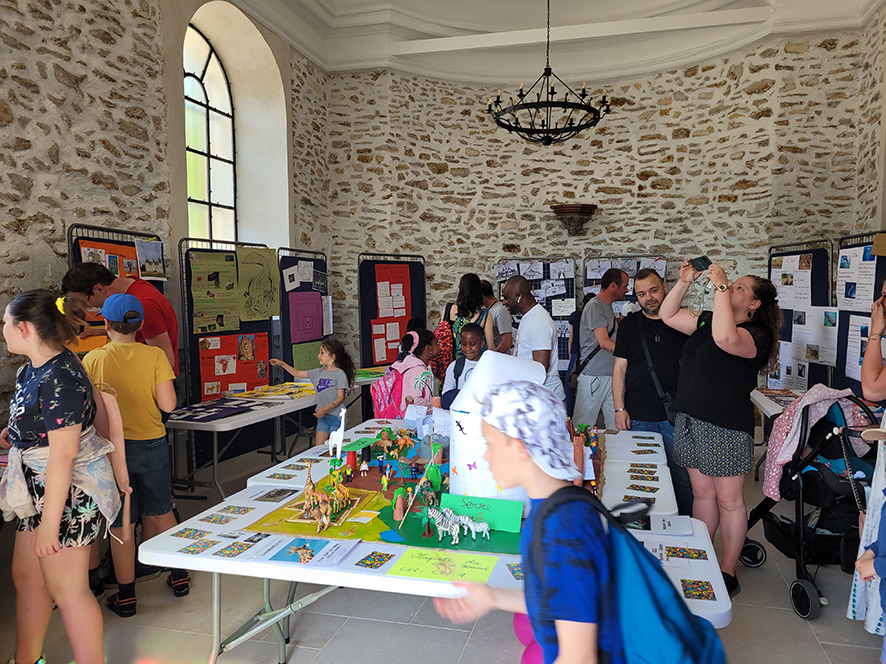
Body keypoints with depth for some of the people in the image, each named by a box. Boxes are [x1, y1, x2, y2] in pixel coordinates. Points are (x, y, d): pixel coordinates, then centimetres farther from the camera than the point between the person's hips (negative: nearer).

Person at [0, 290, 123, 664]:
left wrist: (49, 523, -22)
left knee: (67, 590, 1)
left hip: (69, 493, -10)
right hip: (39, 488, 10)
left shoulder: (59, 380, -24)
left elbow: (63, 455, -25)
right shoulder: (32, 369, 7)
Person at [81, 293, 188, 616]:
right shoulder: (155, 356, -9)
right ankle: (179, 577, 30)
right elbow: (168, 404, -12)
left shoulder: (93, 359, -8)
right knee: (161, 512, 18)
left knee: (120, 523, 10)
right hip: (151, 444, 1)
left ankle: (126, 596, 20)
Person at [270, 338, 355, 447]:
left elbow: (340, 397, -13)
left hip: (336, 417, -6)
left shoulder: (340, 374, -10)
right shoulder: (319, 372, 9)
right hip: (323, 416, 6)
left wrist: (325, 409, -23)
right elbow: (297, 373, 17)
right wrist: (282, 364, 10)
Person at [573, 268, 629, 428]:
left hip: (611, 376, 9)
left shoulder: (608, 308, 20)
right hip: (593, 377, -9)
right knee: (583, 428, -3)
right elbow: (604, 342, -15)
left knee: (617, 426, 5)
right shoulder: (594, 306, -9)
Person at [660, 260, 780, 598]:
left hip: (726, 428, -7)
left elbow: (725, 339, -35)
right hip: (690, 421, 7)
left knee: (728, 500, 4)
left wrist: (720, 287, -28)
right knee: (702, 492, 16)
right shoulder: (707, 321, 10)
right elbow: (668, 315, 13)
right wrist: (684, 281, 1)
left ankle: (727, 573, 17)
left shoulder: (756, 334, -13)